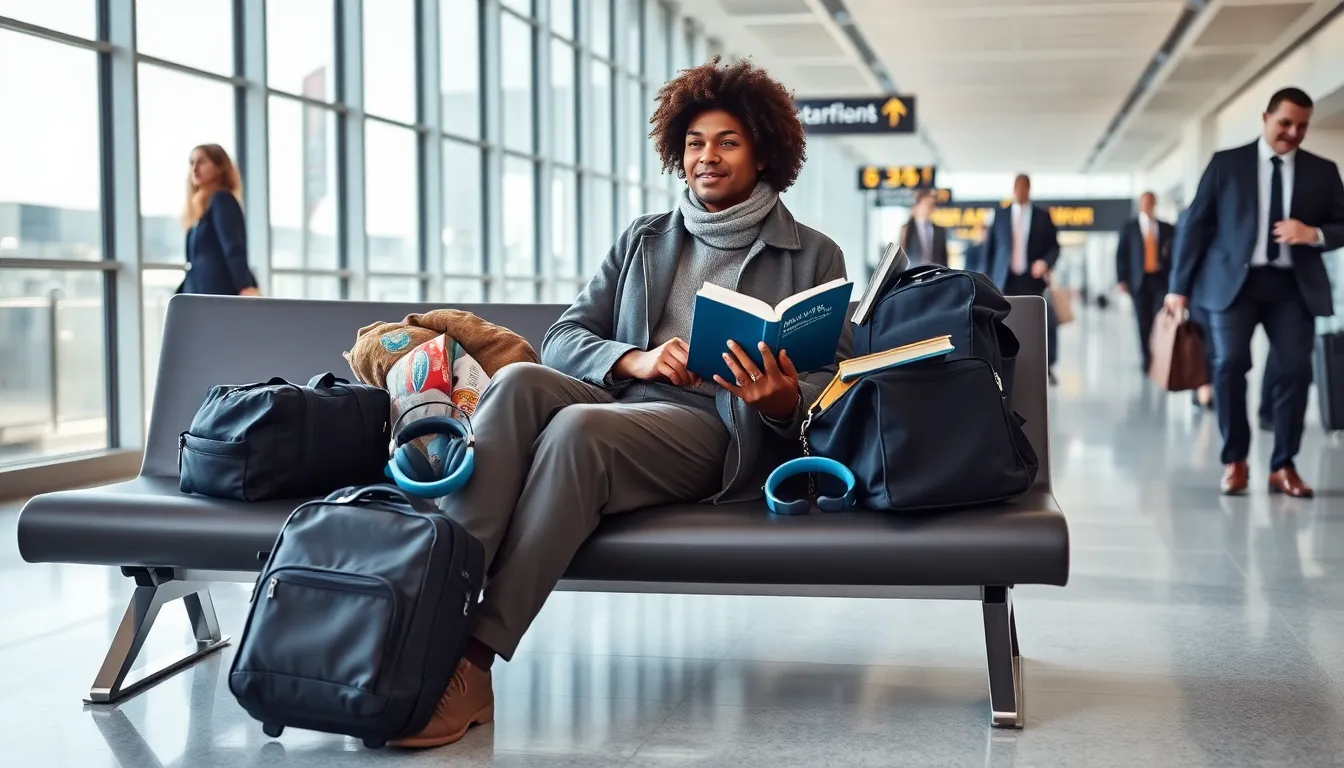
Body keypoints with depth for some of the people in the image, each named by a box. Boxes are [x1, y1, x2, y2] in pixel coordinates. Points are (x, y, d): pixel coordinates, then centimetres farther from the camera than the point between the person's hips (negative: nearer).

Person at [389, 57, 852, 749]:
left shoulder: (814, 258, 13)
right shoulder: (643, 241, 23)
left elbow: (833, 381, 5)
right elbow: (562, 337, 15)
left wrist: (784, 401, -19)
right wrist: (635, 360, -7)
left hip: (716, 428, -4)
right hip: (620, 401, 4)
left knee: (578, 427, -35)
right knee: (518, 381, -31)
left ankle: (474, 665, -39)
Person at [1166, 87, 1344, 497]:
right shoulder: (1226, 163, 5)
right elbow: (1196, 224, 4)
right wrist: (1180, 286, 0)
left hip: (1294, 285, 2)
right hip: (1235, 279, -2)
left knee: (1295, 368, -6)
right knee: (1230, 363, -11)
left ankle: (1283, 466, 6)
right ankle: (1234, 461, 4)